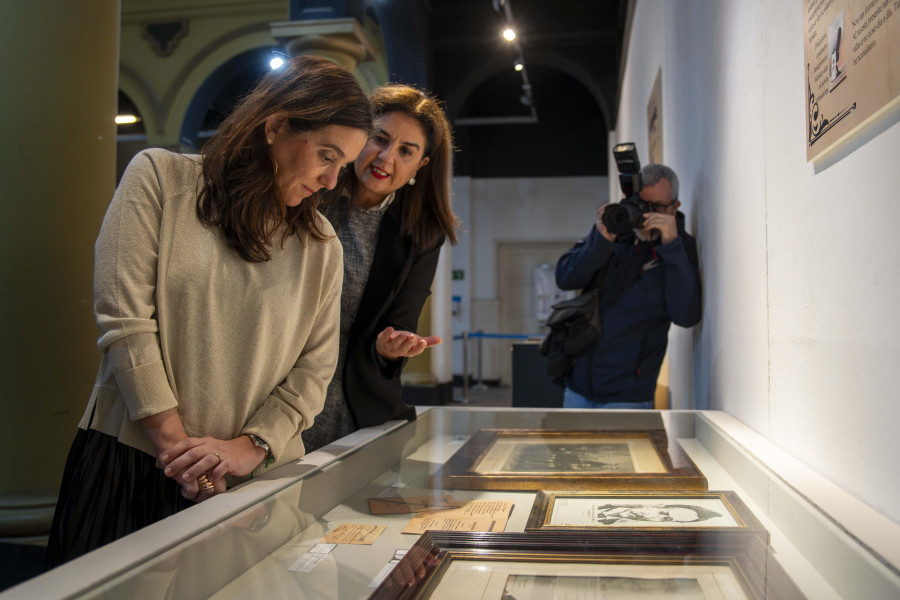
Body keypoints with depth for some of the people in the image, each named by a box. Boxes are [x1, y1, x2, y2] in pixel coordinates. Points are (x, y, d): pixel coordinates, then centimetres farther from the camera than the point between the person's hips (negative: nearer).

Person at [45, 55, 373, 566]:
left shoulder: (323, 246, 6)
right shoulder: (160, 177, -1)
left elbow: (315, 369, 3)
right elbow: (124, 319, -9)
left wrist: (249, 447, -11)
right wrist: (174, 443, -12)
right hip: (133, 460, -1)